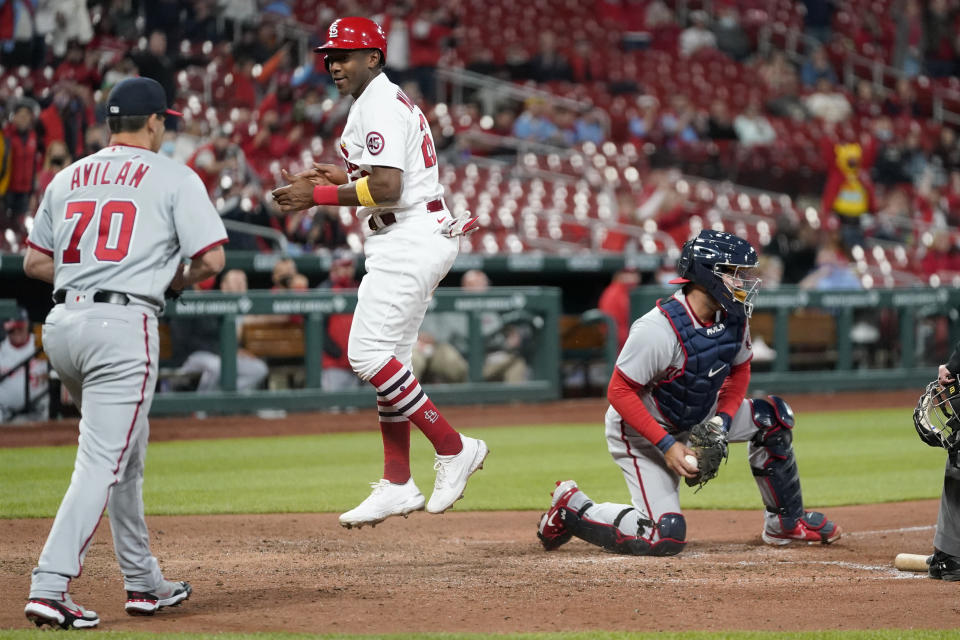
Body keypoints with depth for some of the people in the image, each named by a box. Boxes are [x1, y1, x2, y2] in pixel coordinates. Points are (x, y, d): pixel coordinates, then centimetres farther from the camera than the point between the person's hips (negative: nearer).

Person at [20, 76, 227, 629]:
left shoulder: (68, 178, 17)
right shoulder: (174, 178, 2)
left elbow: (34, 261, 19)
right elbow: (211, 258, -5)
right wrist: (175, 281, 14)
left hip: (62, 324, 7)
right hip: (123, 326, -7)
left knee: (128, 446, 21)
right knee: (102, 462, -9)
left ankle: (144, 583, 26)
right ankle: (50, 587, -19)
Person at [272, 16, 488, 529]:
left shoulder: (380, 105, -13)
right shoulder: (387, 102, 20)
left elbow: (387, 188, -23)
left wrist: (320, 195, -16)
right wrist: (337, 177, 14)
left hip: (409, 240, -11)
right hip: (408, 241, 11)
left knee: (368, 354, -15)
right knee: (387, 357, 11)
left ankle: (452, 448, -10)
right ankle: (397, 485, 13)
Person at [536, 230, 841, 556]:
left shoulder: (734, 317, -10)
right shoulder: (658, 329, -32)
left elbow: (739, 369, 7)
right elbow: (619, 392, -27)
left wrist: (723, 420, -11)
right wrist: (666, 444, -30)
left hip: (698, 418, 8)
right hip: (641, 429, -8)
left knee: (772, 417, -3)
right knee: (666, 536, -19)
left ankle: (785, 523, 13)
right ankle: (572, 508, 3)